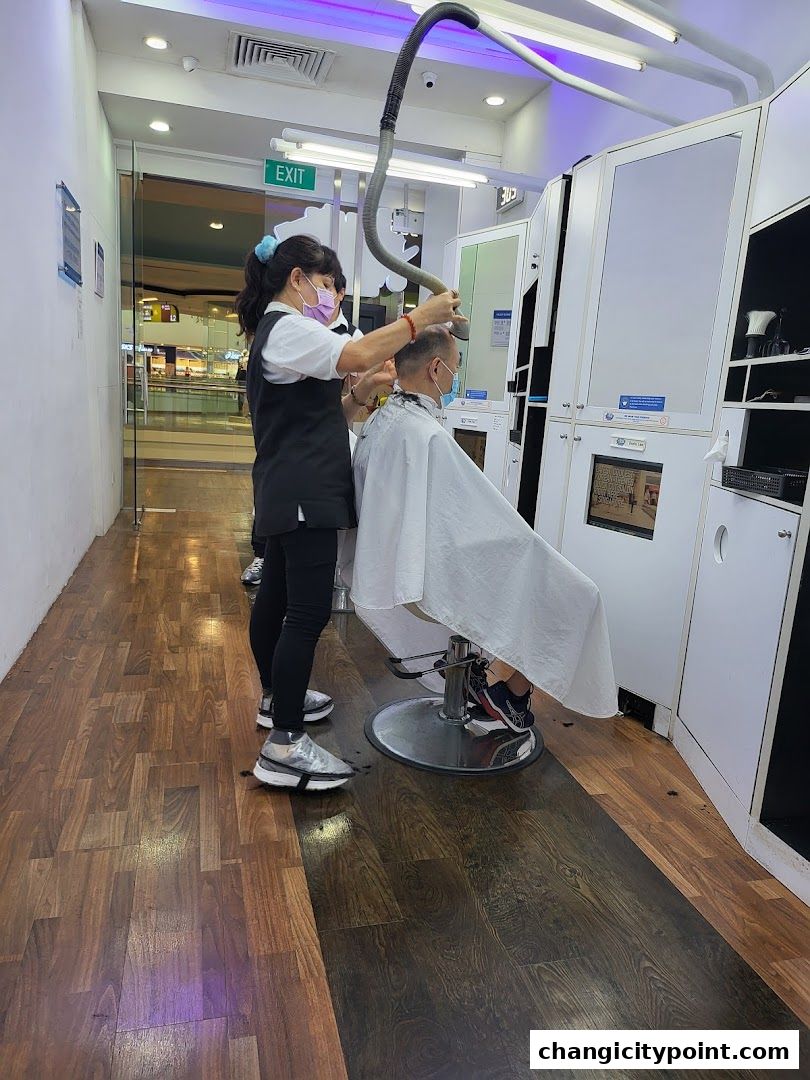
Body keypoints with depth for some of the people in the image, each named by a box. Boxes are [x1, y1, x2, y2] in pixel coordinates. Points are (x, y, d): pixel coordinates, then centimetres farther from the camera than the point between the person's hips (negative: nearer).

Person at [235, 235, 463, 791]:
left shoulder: (277, 330, 22)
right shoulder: (287, 328, -11)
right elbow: (356, 355, -28)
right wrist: (421, 316, -19)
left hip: (290, 494, 11)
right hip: (306, 495, -11)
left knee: (278, 596, 17)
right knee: (309, 613, -11)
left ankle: (278, 697, 32)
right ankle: (283, 746, -7)